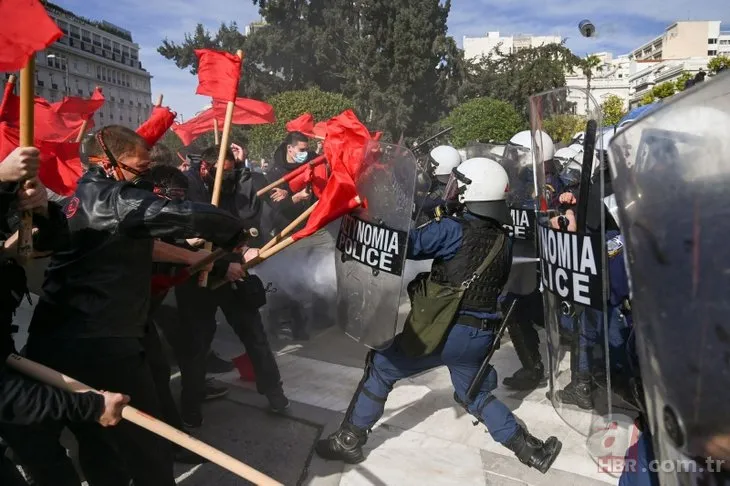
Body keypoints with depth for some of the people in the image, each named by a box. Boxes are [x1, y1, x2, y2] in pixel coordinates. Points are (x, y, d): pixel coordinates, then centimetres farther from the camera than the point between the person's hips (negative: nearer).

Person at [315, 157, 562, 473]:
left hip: (443, 330, -6)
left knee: (380, 368, 10)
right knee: (474, 394, 28)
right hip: (481, 336, 6)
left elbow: (404, 244, -19)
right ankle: (531, 450, 28)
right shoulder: (504, 240, 5)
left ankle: (349, 441, 17)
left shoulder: (454, 229, -15)